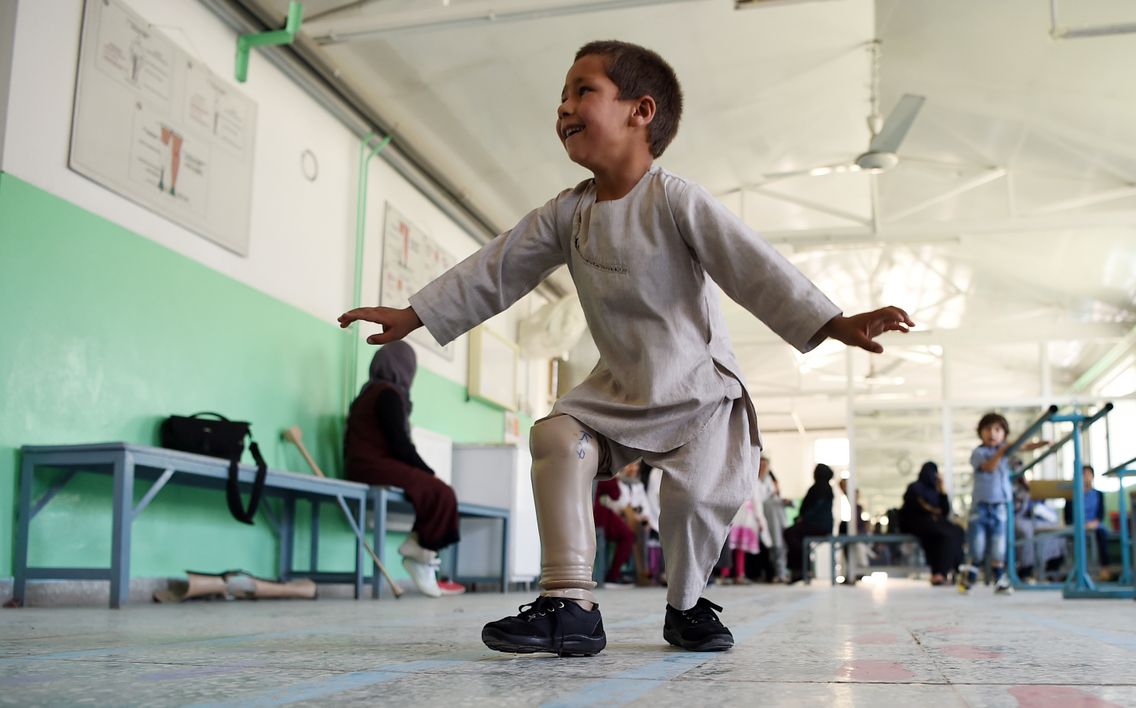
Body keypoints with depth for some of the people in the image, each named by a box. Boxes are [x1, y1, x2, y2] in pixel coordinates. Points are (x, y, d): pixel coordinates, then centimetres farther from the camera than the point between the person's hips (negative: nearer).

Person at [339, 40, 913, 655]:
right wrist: (412, 316, 7)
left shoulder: (673, 199, -17)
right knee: (556, 439, -18)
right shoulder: (567, 213, 1)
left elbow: (752, 265, -22)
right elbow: (494, 271, 6)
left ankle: (686, 607, 12)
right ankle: (569, 605, -16)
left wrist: (835, 324, -31)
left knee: (696, 493, -19)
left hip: (697, 387, -4)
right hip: (618, 387, 5)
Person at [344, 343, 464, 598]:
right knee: (442, 493, -16)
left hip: (365, 467, 10)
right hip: (375, 467, -10)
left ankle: (421, 556, -8)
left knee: (436, 493, 1)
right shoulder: (389, 393, -7)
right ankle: (421, 548, -5)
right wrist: (430, 472, -3)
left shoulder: (371, 391, 23)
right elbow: (399, 443, -14)